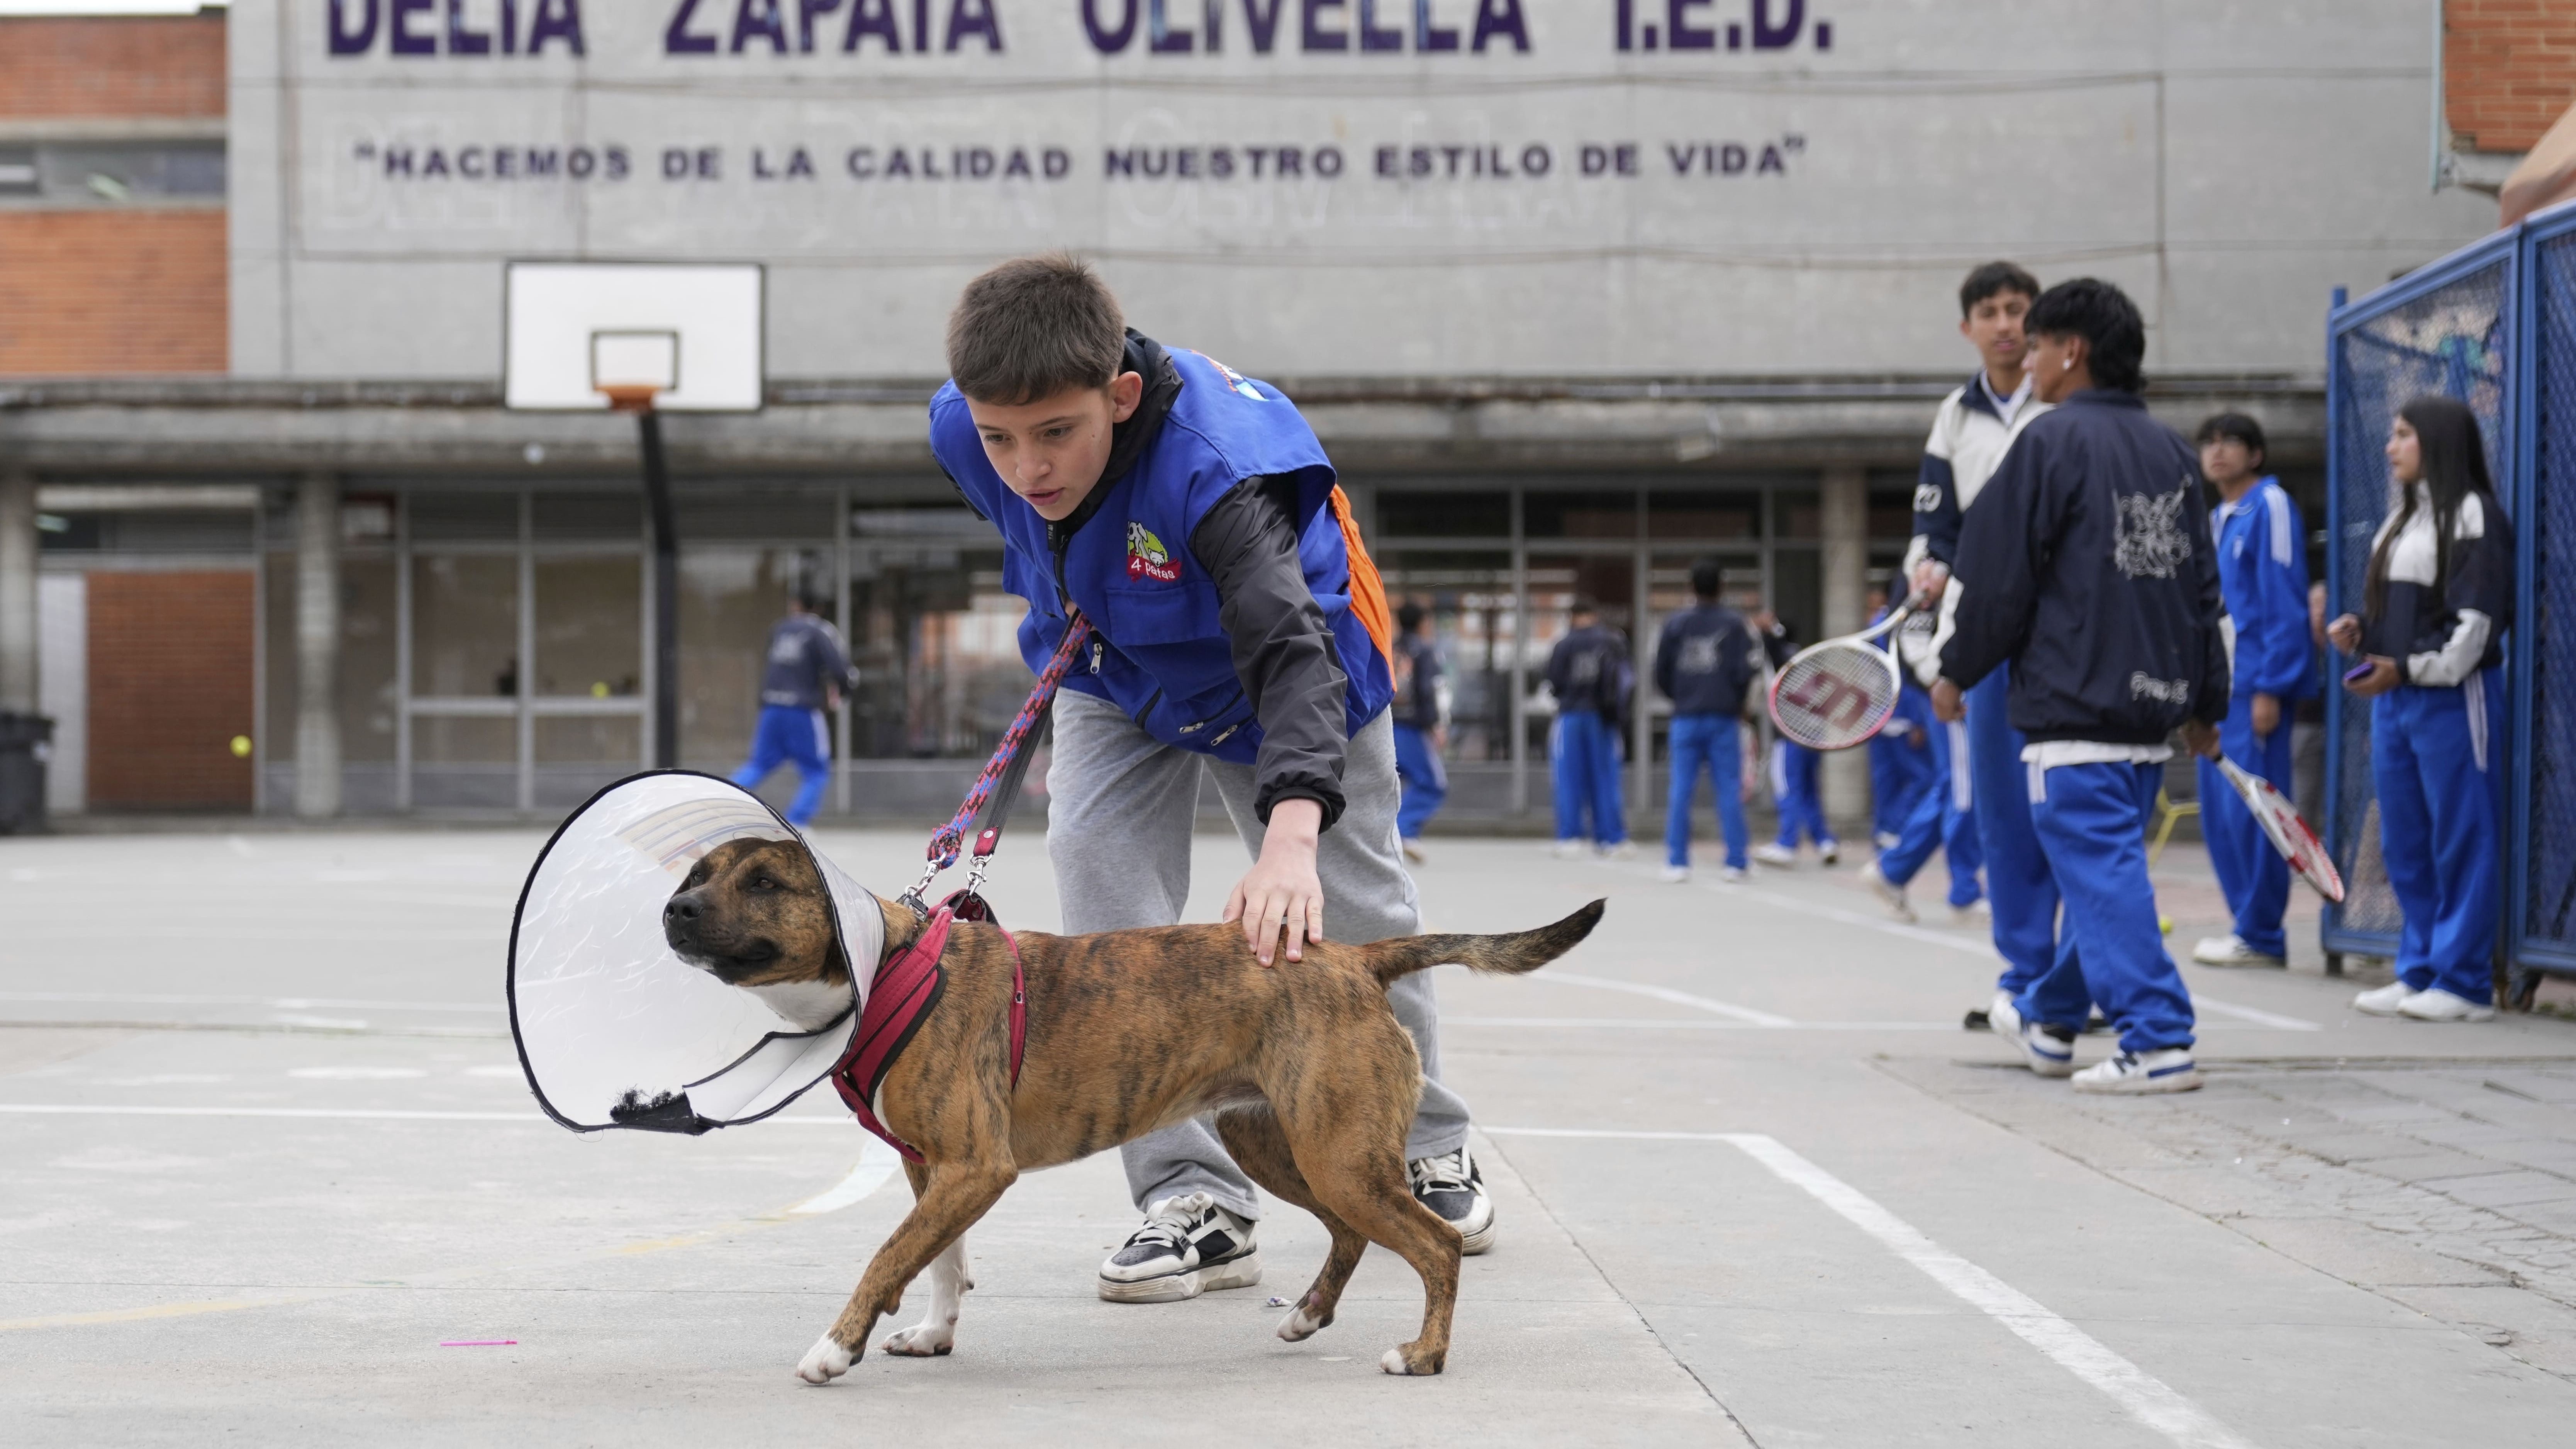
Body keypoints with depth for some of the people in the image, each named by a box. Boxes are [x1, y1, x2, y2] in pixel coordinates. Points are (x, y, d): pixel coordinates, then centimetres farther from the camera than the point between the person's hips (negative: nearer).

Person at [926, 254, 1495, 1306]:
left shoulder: (1211, 460, -45)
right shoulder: (963, 433, -27)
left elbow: (1295, 655, -56)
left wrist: (1292, 834, -70)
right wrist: (1072, 645, 11)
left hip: (1275, 671, -3)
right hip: (1113, 672, 4)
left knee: (1352, 911, 10)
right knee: (1098, 872, -18)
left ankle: (1427, 1150, 36)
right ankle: (1195, 1200, -15)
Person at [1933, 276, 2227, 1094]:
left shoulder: (2052, 442, -9)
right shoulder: (2173, 453, 13)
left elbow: (2000, 578, -9)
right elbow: (2203, 584, 16)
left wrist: (1956, 671, 4)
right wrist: (2204, 704, 22)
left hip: (2074, 701, -8)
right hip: (2154, 699, 8)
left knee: (2102, 869, -9)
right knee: (2102, 864, 17)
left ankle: (2158, 1043, -16)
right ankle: (2050, 1020, 31)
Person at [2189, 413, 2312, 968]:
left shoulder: (2270, 507, -8)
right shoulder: (2218, 519, 17)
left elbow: (2285, 605, -13)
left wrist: (2270, 688, -17)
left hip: (2255, 685, -9)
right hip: (2219, 687, 9)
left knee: (2251, 811, -7)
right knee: (2219, 813, 9)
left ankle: (2261, 937, -2)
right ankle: (2248, 927, 15)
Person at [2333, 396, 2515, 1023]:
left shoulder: (2474, 516, -9)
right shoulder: (2400, 519, 18)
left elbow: (2475, 621, -16)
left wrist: (2408, 669, -21)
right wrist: (2359, 632, 4)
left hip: (2453, 698, -9)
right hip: (2392, 698, 9)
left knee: (2461, 841, -4)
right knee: (2403, 843, 10)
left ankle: (2464, 981, -1)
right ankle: (2420, 971, 17)